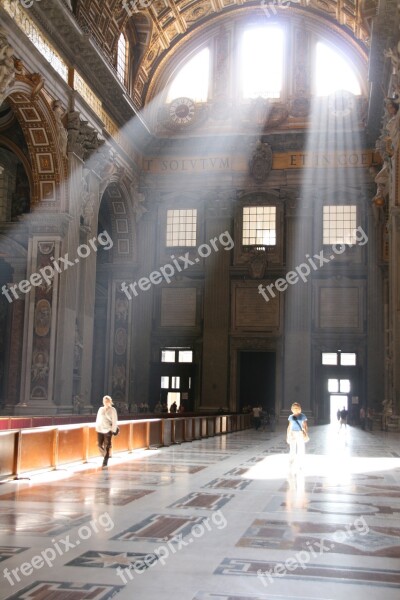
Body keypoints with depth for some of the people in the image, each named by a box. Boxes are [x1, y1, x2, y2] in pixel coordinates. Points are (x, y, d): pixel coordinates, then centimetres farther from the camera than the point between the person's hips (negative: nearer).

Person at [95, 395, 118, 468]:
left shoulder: (112, 410, -2)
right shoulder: (100, 409, 11)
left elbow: (114, 421, -4)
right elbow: (98, 419, 16)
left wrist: (113, 430, -8)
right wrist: (97, 427, 9)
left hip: (108, 430, -5)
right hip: (100, 430, 5)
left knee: (107, 447, -3)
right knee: (99, 445, 5)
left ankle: (105, 464, 2)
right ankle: (106, 456, 32)